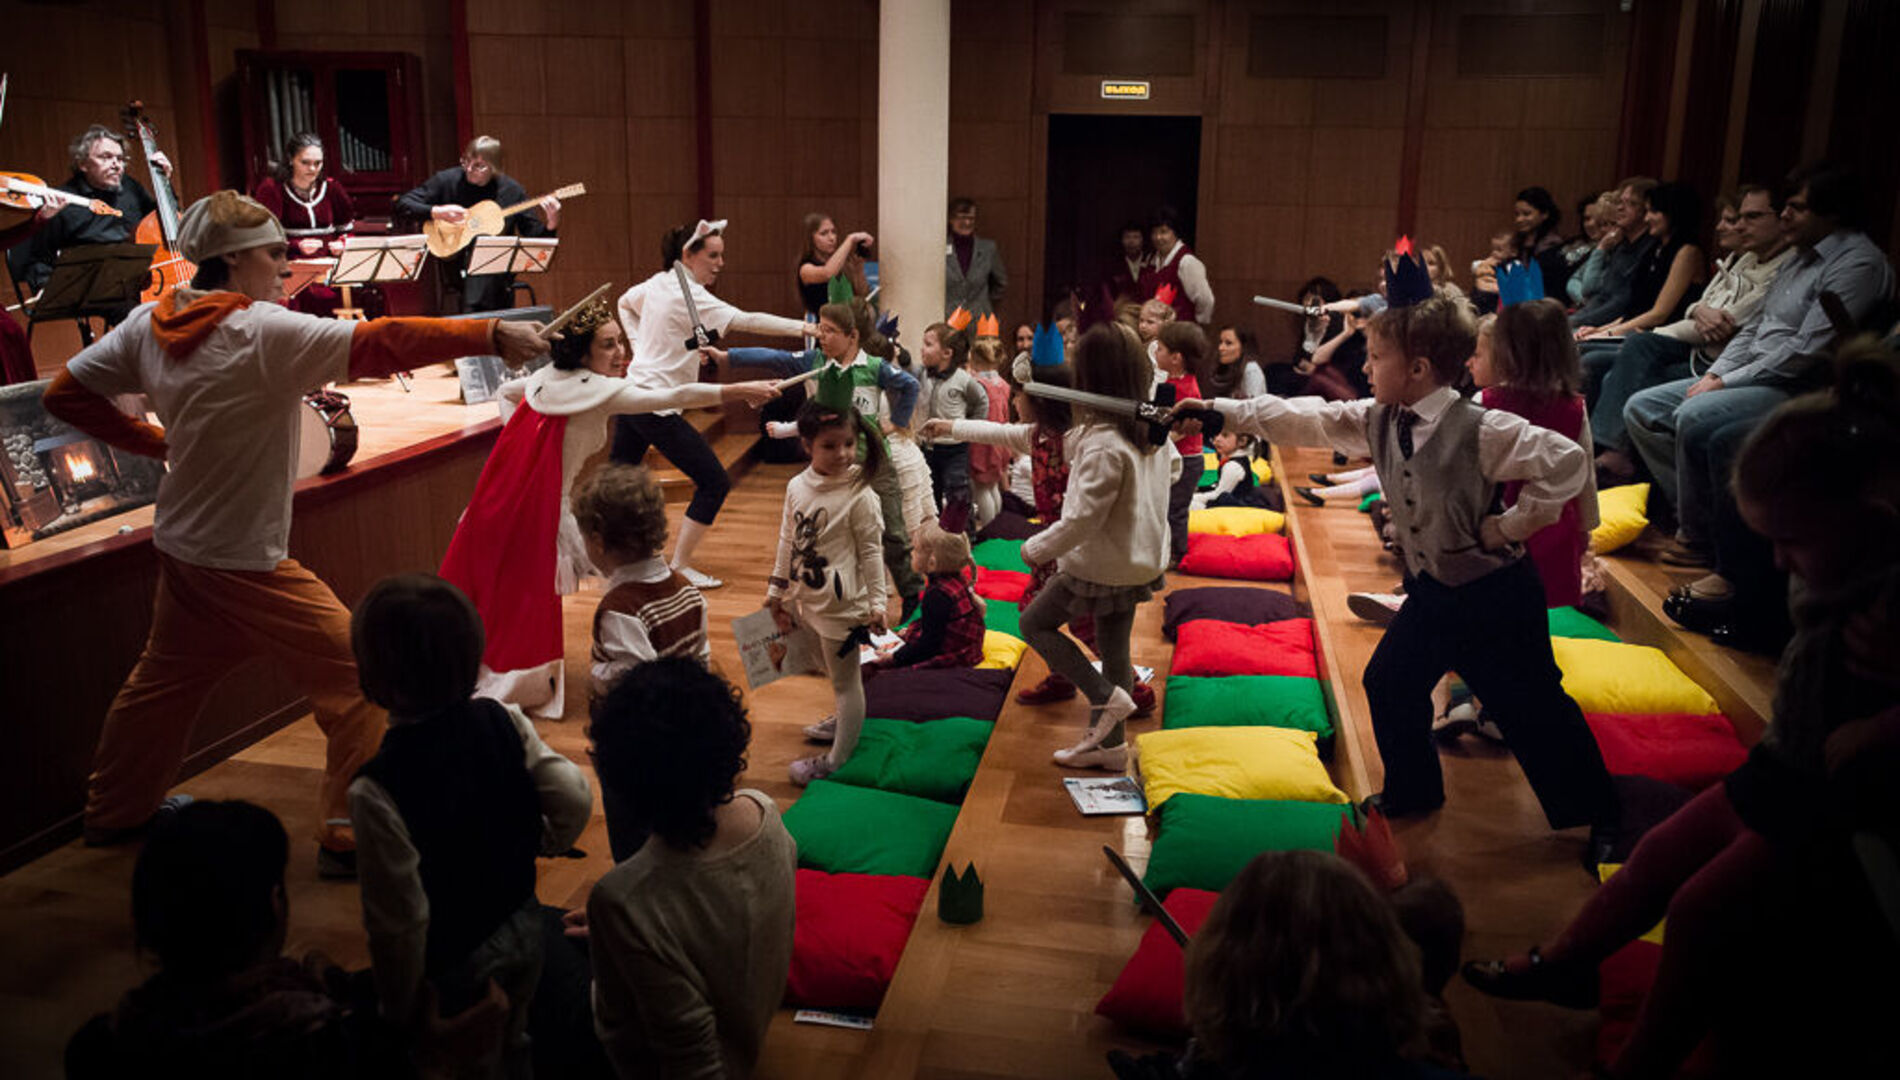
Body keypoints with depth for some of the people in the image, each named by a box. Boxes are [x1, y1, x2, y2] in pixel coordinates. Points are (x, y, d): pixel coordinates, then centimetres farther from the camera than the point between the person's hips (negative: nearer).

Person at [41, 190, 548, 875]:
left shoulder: (146, 325, 3)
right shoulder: (264, 332, -20)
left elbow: (66, 395, 10)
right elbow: (377, 345, -30)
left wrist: (156, 444, 12)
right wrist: (489, 335, -35)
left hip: (182, 550, 9)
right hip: (246, 563, -9)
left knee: (164, 680, 25)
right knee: (356, 677, 0)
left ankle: (112, 812, 44)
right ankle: (350, 836, 5)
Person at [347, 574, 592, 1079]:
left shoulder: (376, 791, -30)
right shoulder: (503, 720, -17)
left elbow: (401, 920, -23)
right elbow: (575, 799, -12)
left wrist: (402, 1011, -7)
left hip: (454, 962, -4)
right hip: (522, 929, 4)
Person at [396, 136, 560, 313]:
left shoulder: (512, 190, 4)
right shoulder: (447, 181, 1)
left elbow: (533, 236, 8)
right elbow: (402, 203, 1)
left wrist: (551, 224, -13)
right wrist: (435, 212, -16)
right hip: (458, 266, -1)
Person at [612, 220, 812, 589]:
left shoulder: (658, 282, 10)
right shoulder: (689, 296, -17)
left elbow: (625, 303, 29)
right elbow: (744, 321, -29)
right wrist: (802, 328, -33)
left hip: (631, 393, 9)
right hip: (657, 405, -9)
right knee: (714, 483, -4)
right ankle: (680, 567, 1)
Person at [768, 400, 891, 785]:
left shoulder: (859, 495, -16)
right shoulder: (797, 486, 0)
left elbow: (870, 552, -11)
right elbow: (787, 542, 10)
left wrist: (876, 602, -10)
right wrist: (777, 591, 15)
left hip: (842, 604, -6)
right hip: (808, 600, 6)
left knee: (845, 679, 7)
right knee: (837, 672, 25)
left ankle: (837, 760, 19)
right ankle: (845, 721, 49)